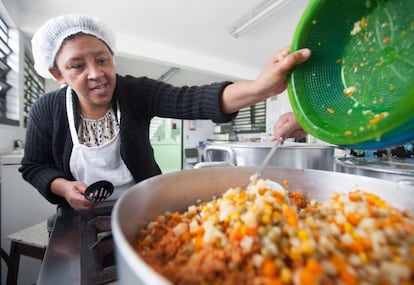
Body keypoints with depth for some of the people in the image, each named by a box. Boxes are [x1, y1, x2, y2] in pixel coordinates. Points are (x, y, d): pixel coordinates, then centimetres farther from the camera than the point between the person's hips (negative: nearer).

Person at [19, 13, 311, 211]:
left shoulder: (136, 91, -18)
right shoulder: (47, 111, -11)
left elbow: (189, 100, -36)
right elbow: (34, 166, 3)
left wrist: (258, 88, -50)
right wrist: (64, 188, -18)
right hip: (84, 219, 2)